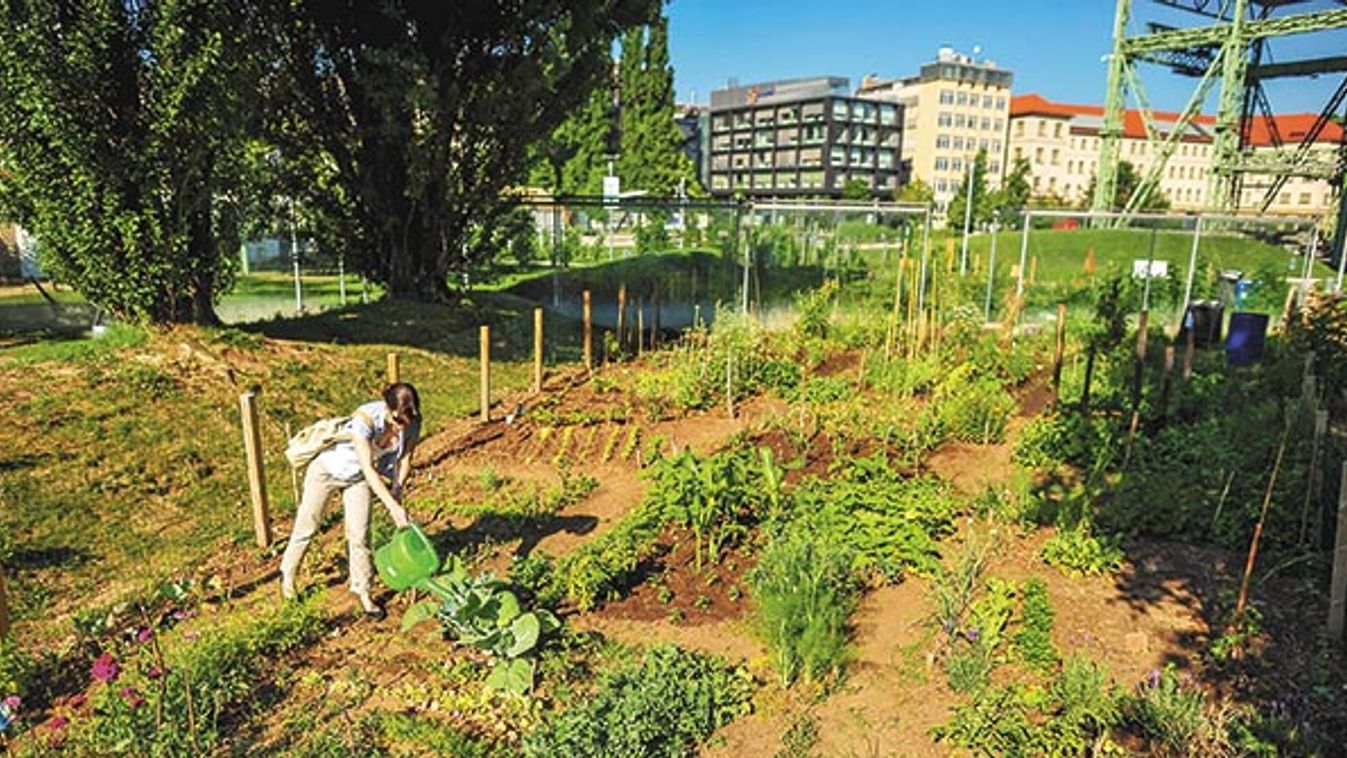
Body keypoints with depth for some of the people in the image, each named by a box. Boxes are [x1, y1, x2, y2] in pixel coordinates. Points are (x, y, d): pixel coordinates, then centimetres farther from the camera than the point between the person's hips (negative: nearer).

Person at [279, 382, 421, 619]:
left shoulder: (412, 423, -24)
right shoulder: (365, 419, -39)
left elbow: (405, 460, -9)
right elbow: (369, 469, -39)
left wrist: (396, 490, -20)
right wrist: (393, 506, -42)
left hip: (357, 477, 3)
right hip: (327, 468, -3)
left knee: (359, 535, -2)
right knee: (307, 527, 13)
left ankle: (363, 592, 14)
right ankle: (288, 574, 39)